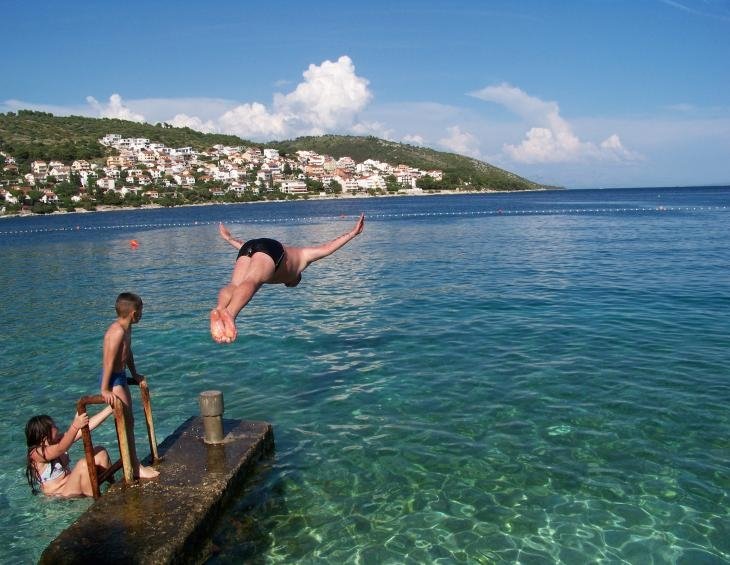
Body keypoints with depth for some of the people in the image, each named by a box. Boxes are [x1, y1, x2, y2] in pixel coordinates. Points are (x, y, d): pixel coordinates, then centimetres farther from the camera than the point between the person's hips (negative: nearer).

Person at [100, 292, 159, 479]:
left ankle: (135, 463, 26)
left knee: (128, 422, 16)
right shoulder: (117, 332, -24)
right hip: (112, 380, -10)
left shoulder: (126, 328, 7)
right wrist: (105, 390, -27)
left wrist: (135, 374, 27)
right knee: (126, 423, -4)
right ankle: (136, 469, 5)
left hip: (121, 377, 10)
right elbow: (109, 360, -27)